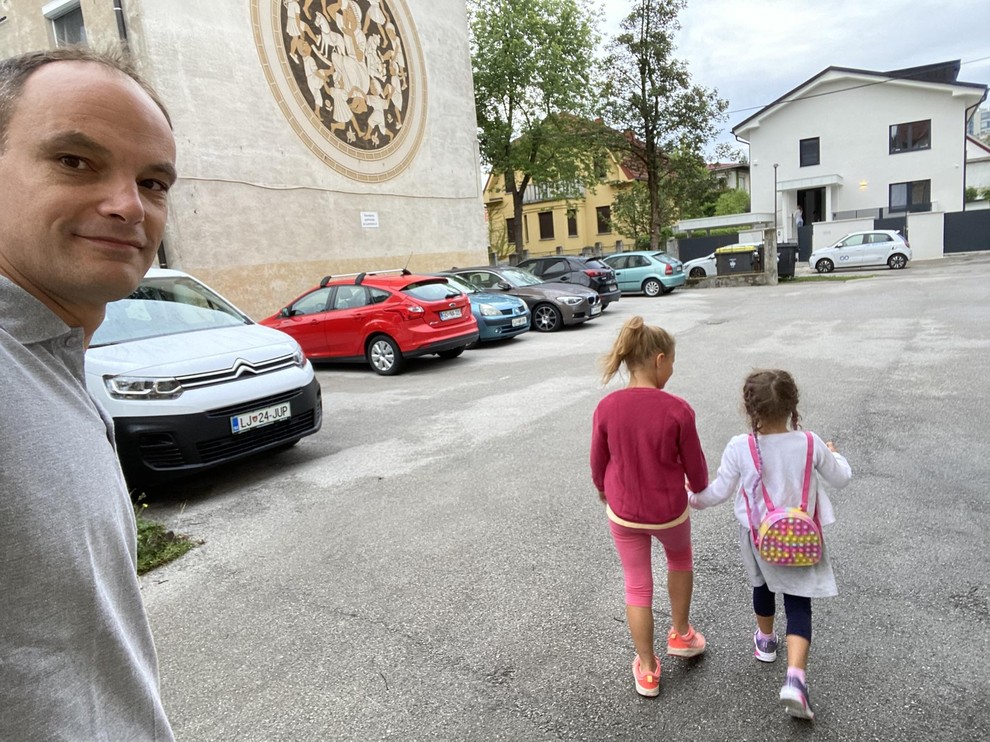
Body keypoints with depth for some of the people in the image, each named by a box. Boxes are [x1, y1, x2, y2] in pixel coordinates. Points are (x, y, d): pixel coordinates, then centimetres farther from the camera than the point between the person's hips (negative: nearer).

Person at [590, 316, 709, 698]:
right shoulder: (678, 409, -20)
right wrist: (700, 487, 16)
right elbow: (695, 467, -7)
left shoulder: (606, 407, -14)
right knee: (680, 557, 32)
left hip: (623, 512, 1)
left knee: (637, 586, 18)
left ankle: (647, 670, 30)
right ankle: (681, 634, 44)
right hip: (669, 511, -1)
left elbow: (598, 464, -2)